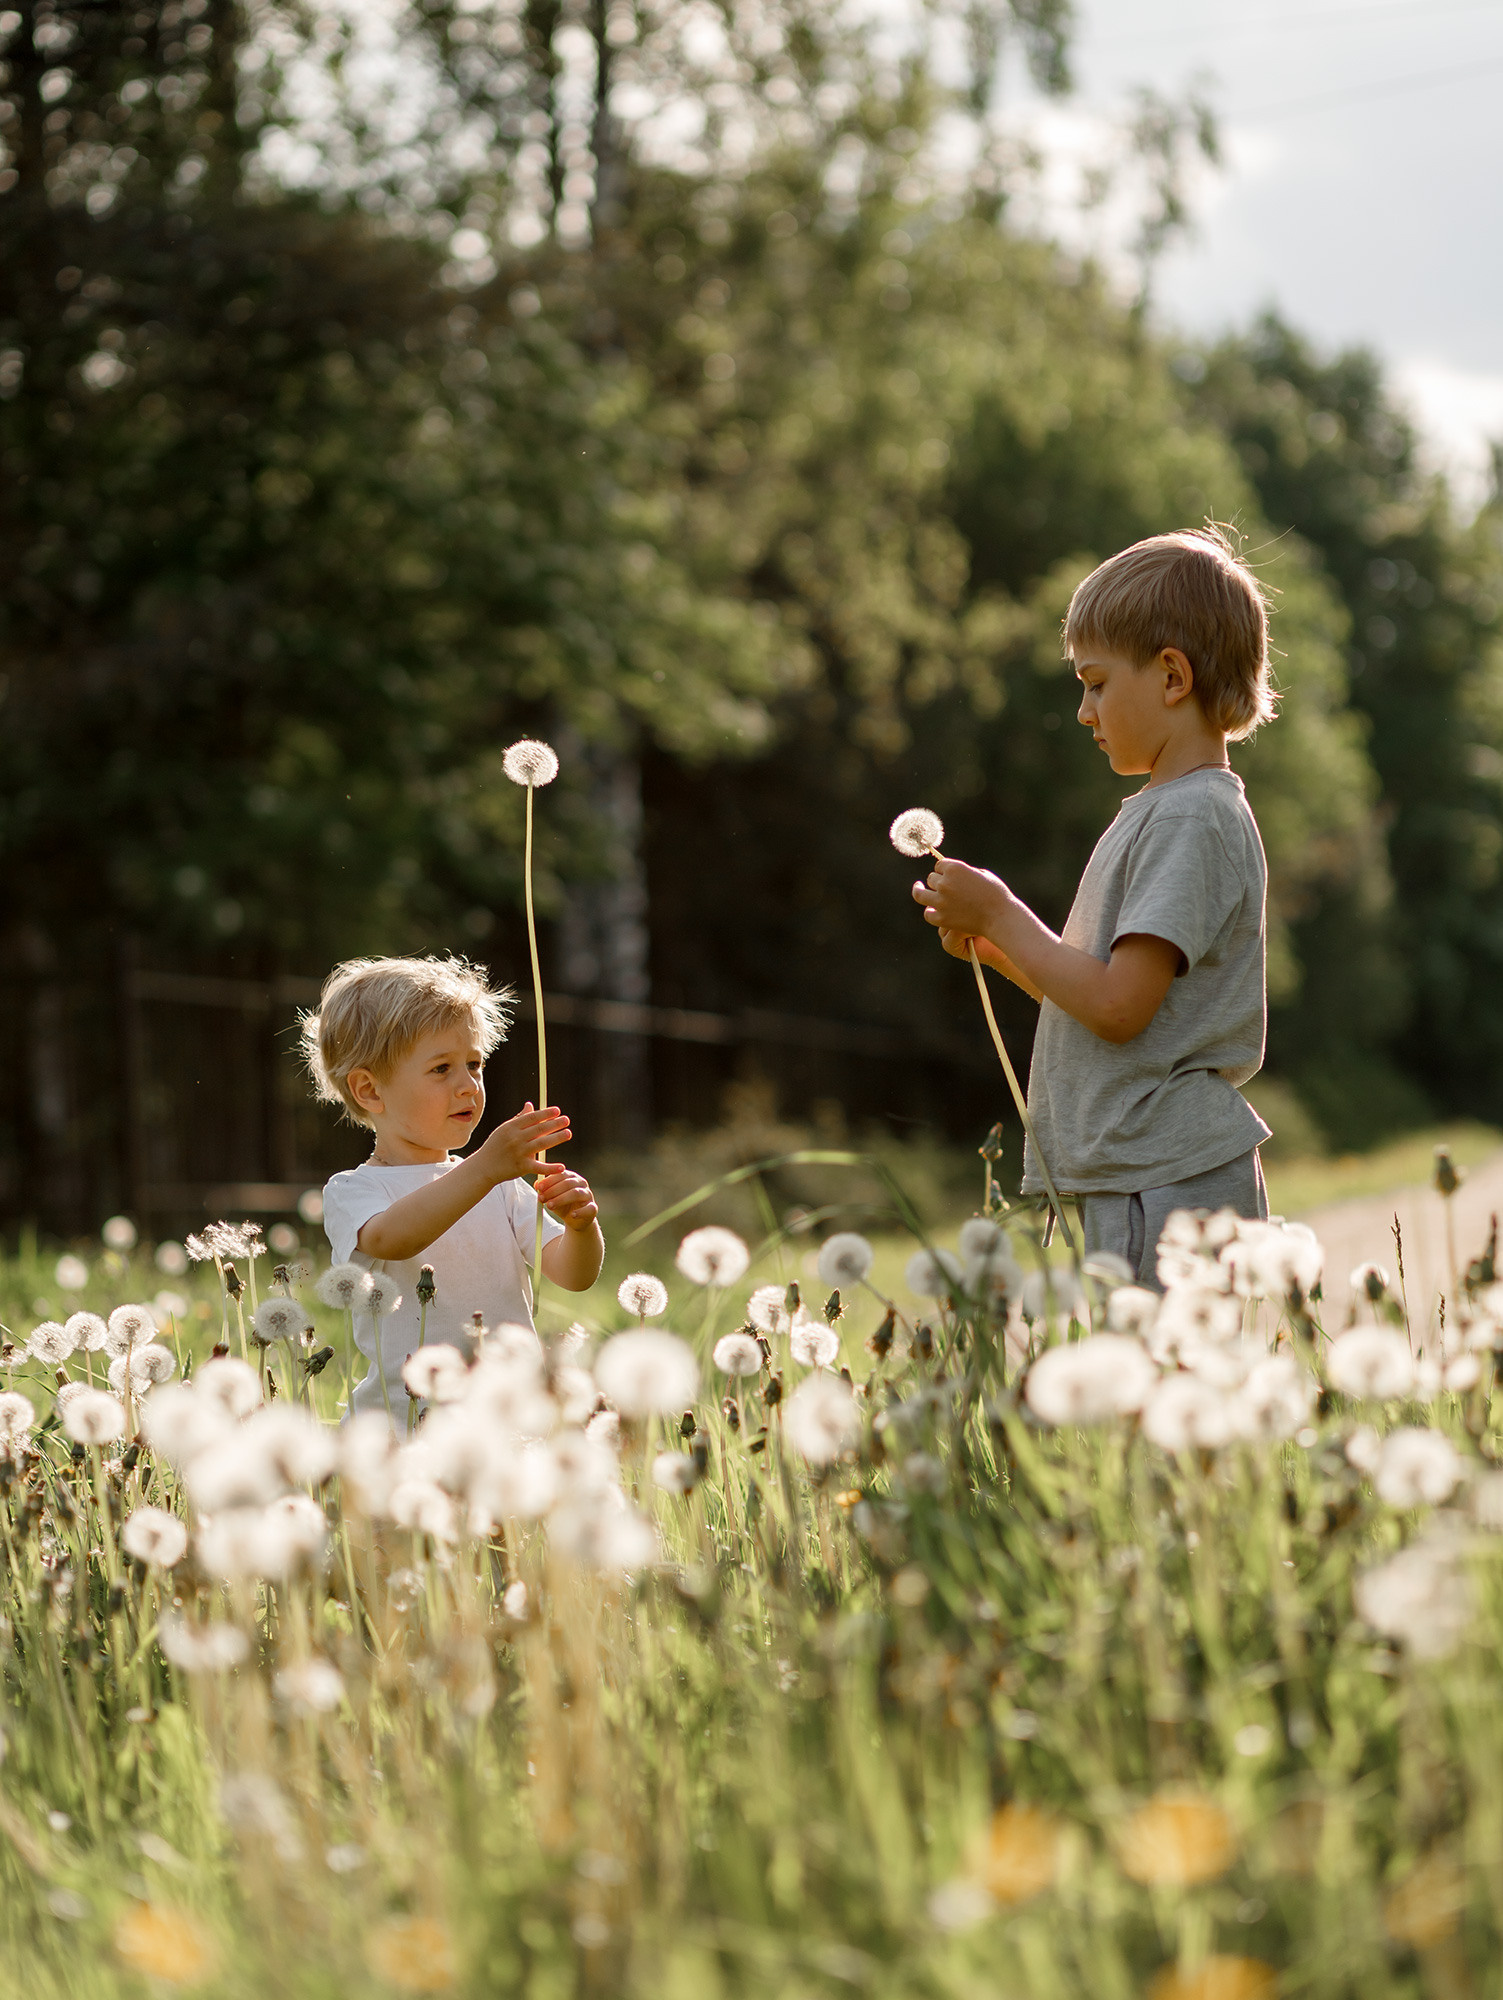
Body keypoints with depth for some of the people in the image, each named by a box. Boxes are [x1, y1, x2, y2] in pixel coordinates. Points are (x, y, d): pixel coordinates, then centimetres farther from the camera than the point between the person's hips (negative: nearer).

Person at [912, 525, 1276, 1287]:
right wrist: (993, 943, 9)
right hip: (1135, 1175, 10)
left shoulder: (1194, 818, -14)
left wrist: (1002, 916, -10)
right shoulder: (1160, 811, 18)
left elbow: (1118, 1006, -20)